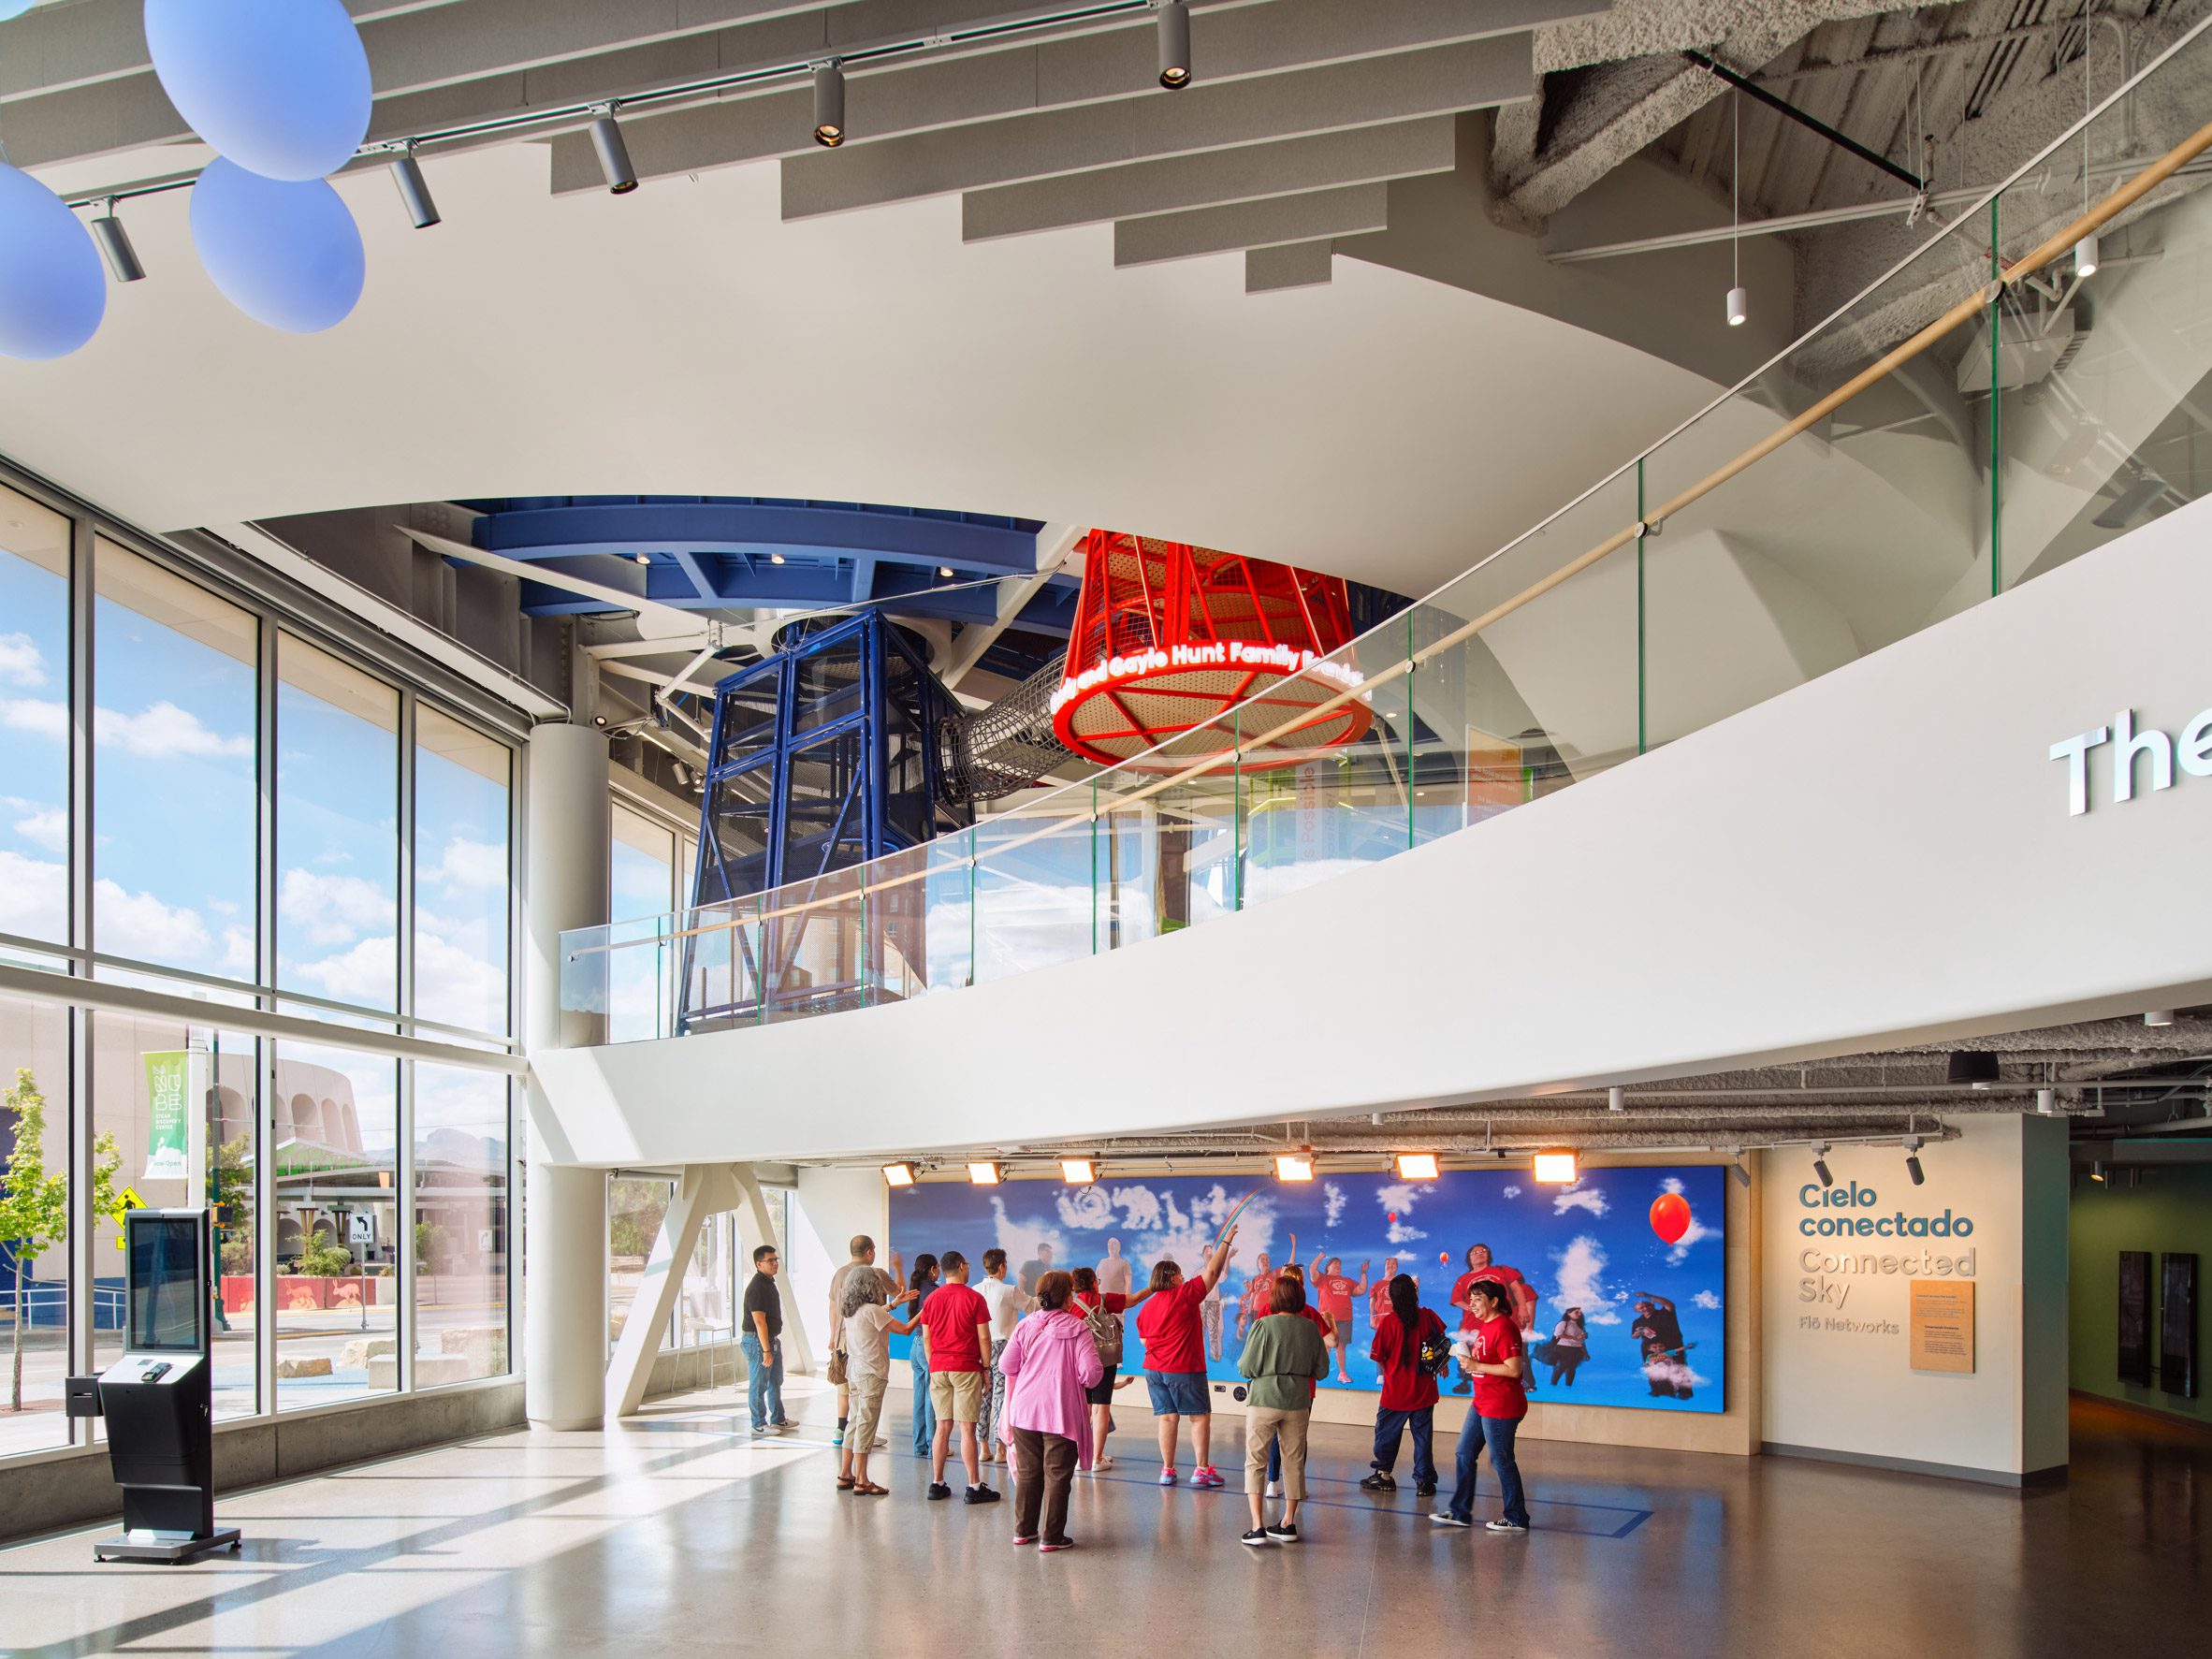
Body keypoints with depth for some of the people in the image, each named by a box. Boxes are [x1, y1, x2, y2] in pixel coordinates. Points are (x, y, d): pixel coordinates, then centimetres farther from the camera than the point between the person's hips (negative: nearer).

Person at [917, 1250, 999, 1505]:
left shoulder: (931, 1299, 7)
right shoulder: (974, 1299, -6)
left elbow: (927, 1338, 10)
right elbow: (984, 1338, -6)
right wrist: (986, 1369, 3)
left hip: (938, 1369, 4)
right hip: (966, 1369, -4)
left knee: (943, 1427, 10)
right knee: (967, 1428, -4)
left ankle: (937, 1484, 12)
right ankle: (974, 1487, -2)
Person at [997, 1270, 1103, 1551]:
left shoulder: (1025, 1326, 2)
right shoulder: (1077, 1329, -9)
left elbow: (1006, 1366, 2)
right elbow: (1091, 1371, -14)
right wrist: (1086, 1383, 9)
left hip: (1024, 1410, 4)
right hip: (1061, 1412, -4)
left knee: (1027, 1472, 15)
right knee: (1057, 1475, 4)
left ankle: (1024, 1530, 24)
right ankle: (1052, 1536, 5)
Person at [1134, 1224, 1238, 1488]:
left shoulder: (1147, 1309, 9)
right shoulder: (1184, 1295, -9)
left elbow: (1145, 1341, 14)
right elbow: (1212, 1272, -5)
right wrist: (1227, 1241, 3)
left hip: (1154, 1369, 6)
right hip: (1184, 1370, -6)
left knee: (1167, 1417, 9)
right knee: (1200, 1417, 3)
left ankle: (1167, 1470, 6)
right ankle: (1201, 1469, 0)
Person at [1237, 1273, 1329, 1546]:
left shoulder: (1264, 1325, -12)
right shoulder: (1310, 1329, -1)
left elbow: (1247, 1368, -12)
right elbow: (1322, 1370, 5)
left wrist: (1241, 1362, 10)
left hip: (1264, 1400, -4)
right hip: (1298, 1401, 4)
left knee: (1255, 1461, 3)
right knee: (1294, 1461, 15)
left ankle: (1258, 1526, -7)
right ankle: (1288, 1524, 22)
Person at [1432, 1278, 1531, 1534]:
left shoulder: (1504, 1328, -18)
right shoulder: (1485, 1326, 12)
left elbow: (1514, 1369, -24)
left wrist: (1476, 1366, -21)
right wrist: (1468, 1357, 10)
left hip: (1500, 1407, -10)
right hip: (1481, 1404, 10)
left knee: (1501, 1460, -1)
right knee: (1465, 1454, 12)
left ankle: (1516, 1518, 12)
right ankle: (1460, 1511, 19)